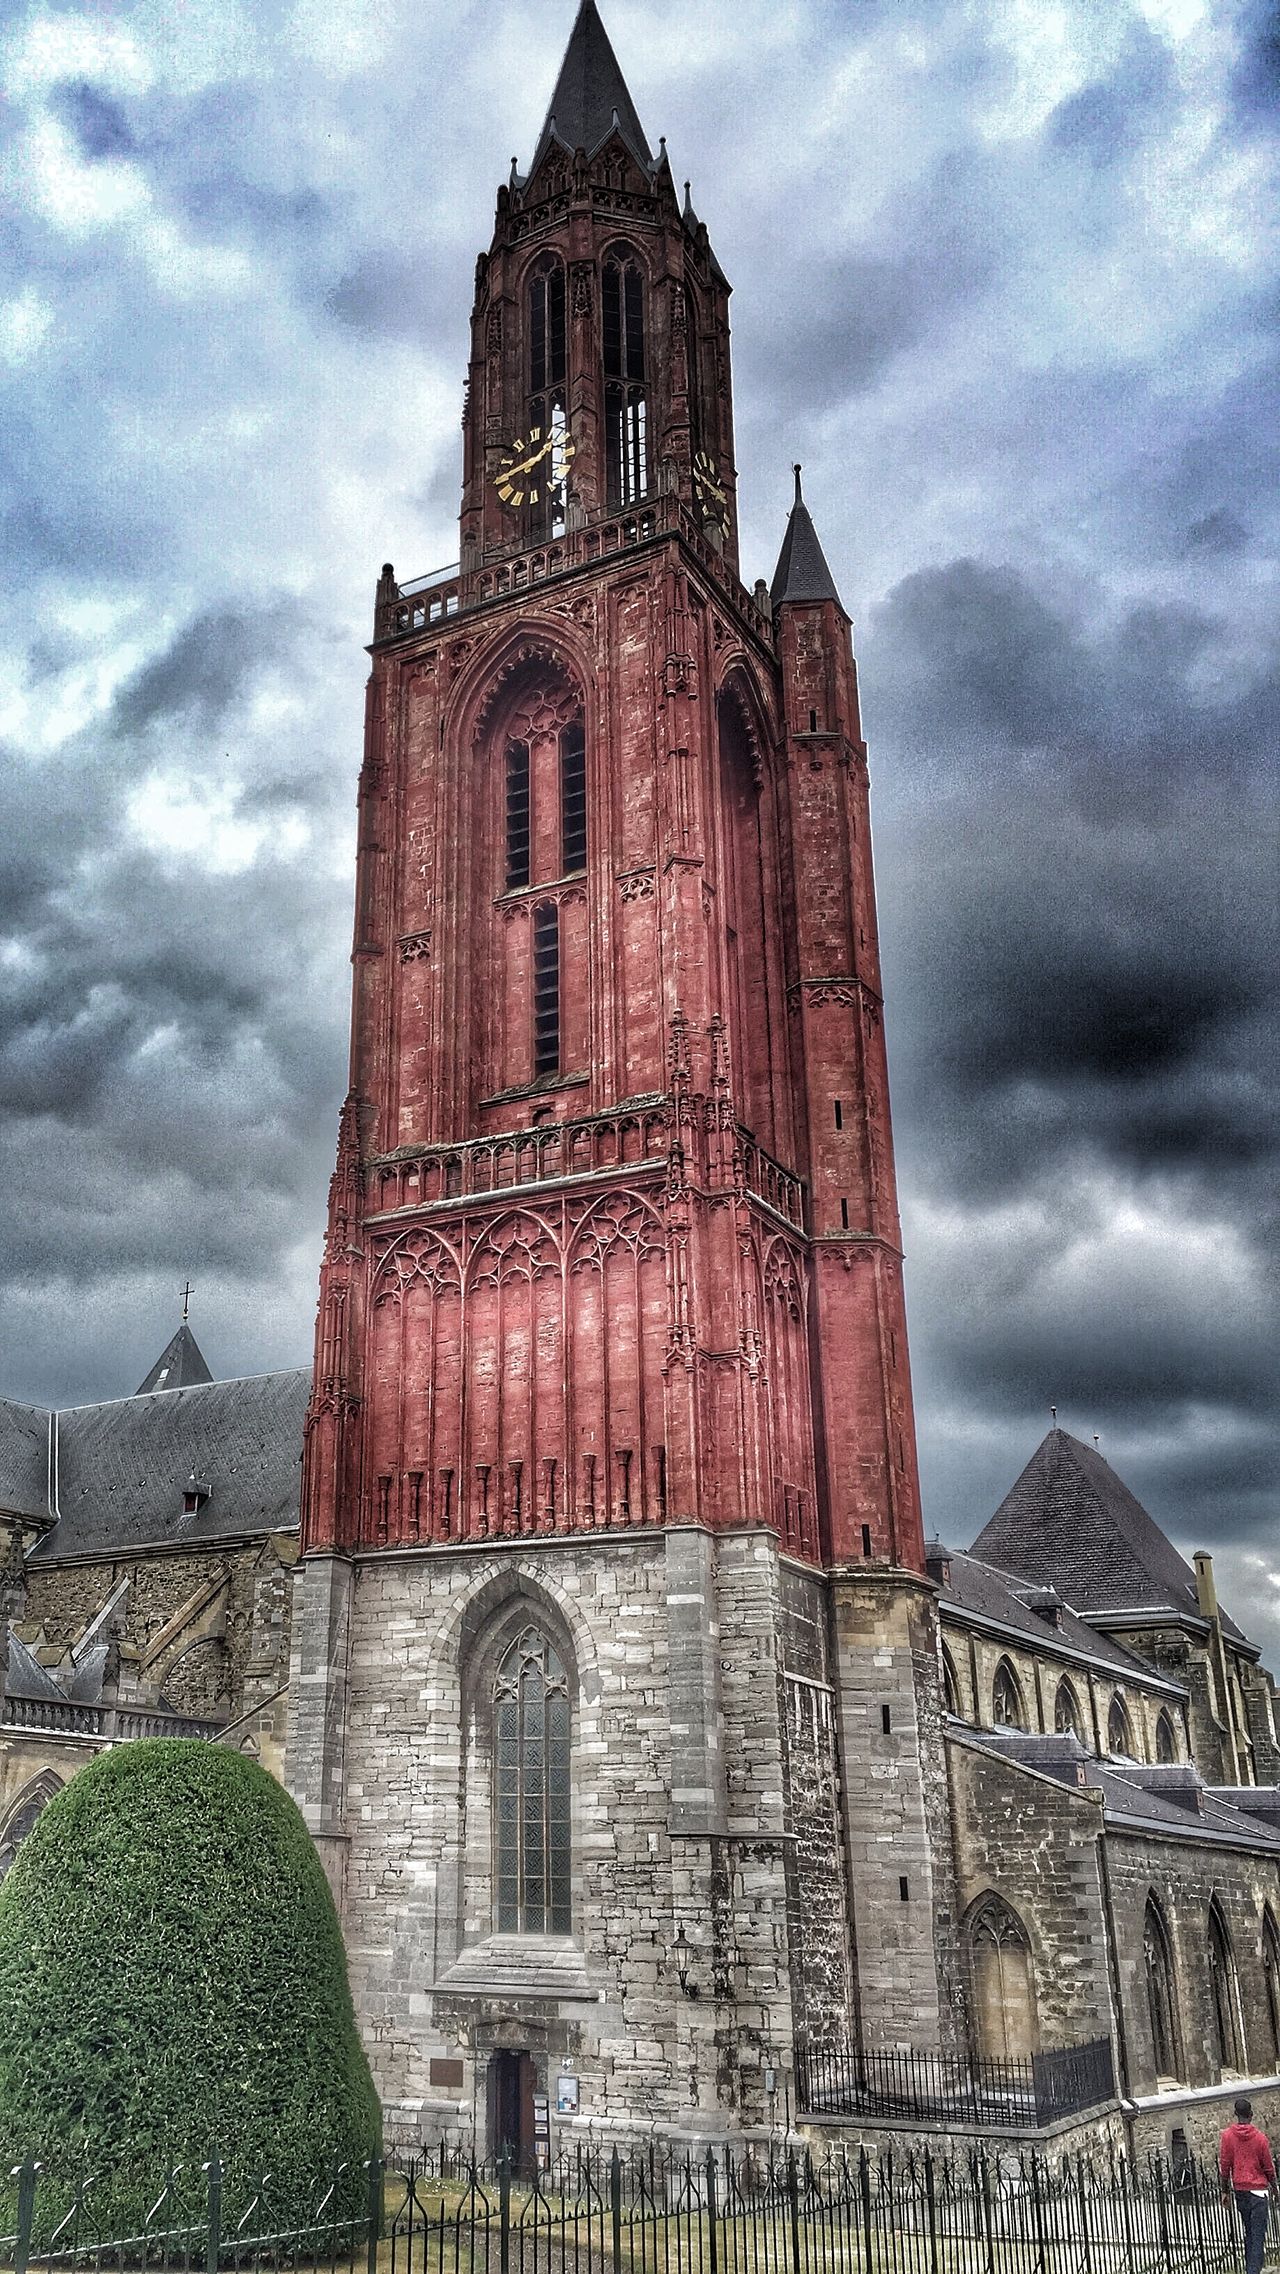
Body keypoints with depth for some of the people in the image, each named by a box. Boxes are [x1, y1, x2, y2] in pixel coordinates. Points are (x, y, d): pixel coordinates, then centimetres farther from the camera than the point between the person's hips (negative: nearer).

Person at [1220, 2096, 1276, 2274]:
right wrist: (1274, 2186, 17)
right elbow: (1268, 2166, -1)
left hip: (1239, 2190, 3)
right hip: (1257, 2189, -3)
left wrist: (1225, 2191, 9)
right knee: (1258, 2234, -1)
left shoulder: (1227, 2136, -2)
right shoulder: (1260, 2137, -9)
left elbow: (1224, 2165, 0)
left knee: (1248, 2233, 17)